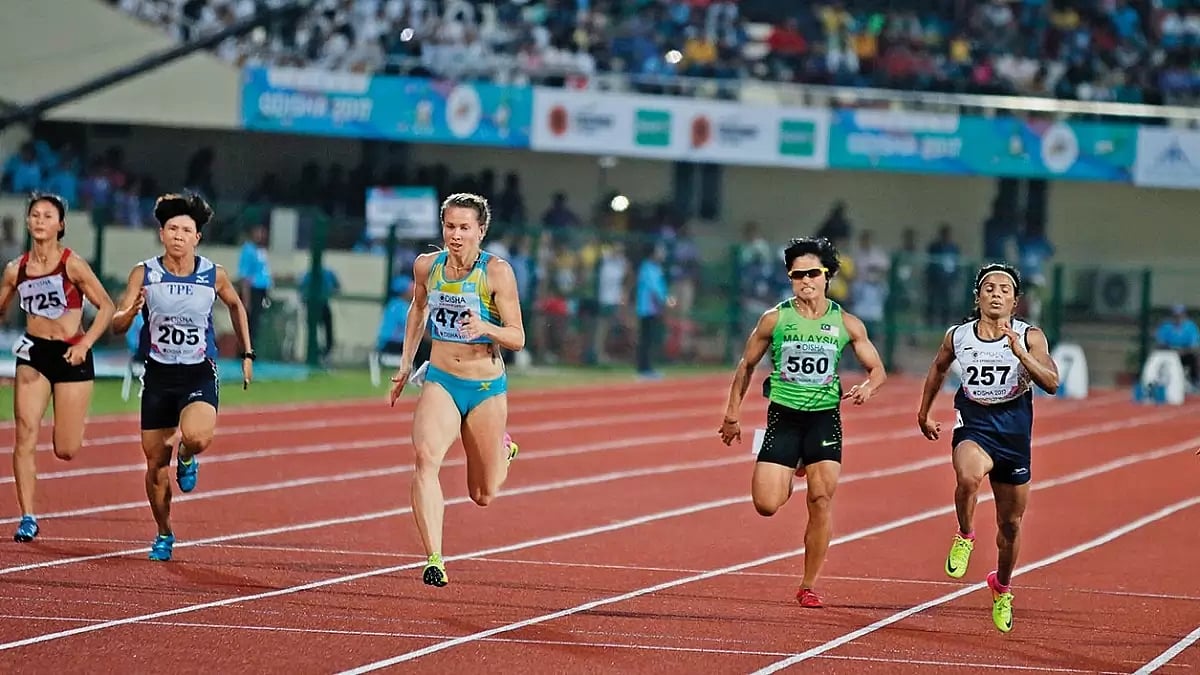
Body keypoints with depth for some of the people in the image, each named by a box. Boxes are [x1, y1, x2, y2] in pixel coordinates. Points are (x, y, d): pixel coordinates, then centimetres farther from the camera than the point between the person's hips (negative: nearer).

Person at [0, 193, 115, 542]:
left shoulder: (73, 264, -9)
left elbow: (106, 307, -7)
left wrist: (85, 344, -18)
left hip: (71, 356, -3)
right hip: (32, 355, 3)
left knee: (65, 451, 0)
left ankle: (77, 423, 37)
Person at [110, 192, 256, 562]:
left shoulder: (214, 275, -5)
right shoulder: (144, 274, -7)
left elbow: (236, 306, 16)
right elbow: (116, 326, -9)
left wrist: (247, 355, 14)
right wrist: (131, 312, -31)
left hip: (199, 375, -1)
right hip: (158, 375, 1)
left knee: (197, 437, -31)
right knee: (155, 464, 6)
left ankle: (186, 458, 9)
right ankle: (163, 535, 29)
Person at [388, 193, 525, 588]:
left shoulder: (497, 272, -13)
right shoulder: (426, 266, -2)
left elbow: (517, 339, -11)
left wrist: (485, 328, -31)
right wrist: (405, 363, 17)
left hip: (486, 388, -2)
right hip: (440, 381, 2)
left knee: (483, 496, 10)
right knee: (426, 456, -29)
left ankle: (503, 451, 47)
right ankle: (434, 560, -33)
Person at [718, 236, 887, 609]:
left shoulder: (847, 324, 0)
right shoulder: (774, 319, -2)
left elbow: (878, 369, 7)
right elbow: (746, 365, 9)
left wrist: (867, 387, -16)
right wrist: (733, 414, 9)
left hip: (825, 417, 0)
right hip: (783, 415, 0)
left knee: (821, 500, -8)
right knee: (766, 505, -9)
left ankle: (809, 586, 5)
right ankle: (789, 474, 30)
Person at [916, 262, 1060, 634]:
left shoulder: (1030, 337, -6)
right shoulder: (957, 336, -1)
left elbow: (1051, 383, -18)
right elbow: (938, 369, 20)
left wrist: (1020, 353, -30)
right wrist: (923, 414, 27)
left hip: (1014, 432, 1)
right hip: (972, 425, -1)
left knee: (1010, 523, 12)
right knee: (968, 477, -37)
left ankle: (1002, 586, 39)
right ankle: (964, 537, -8)